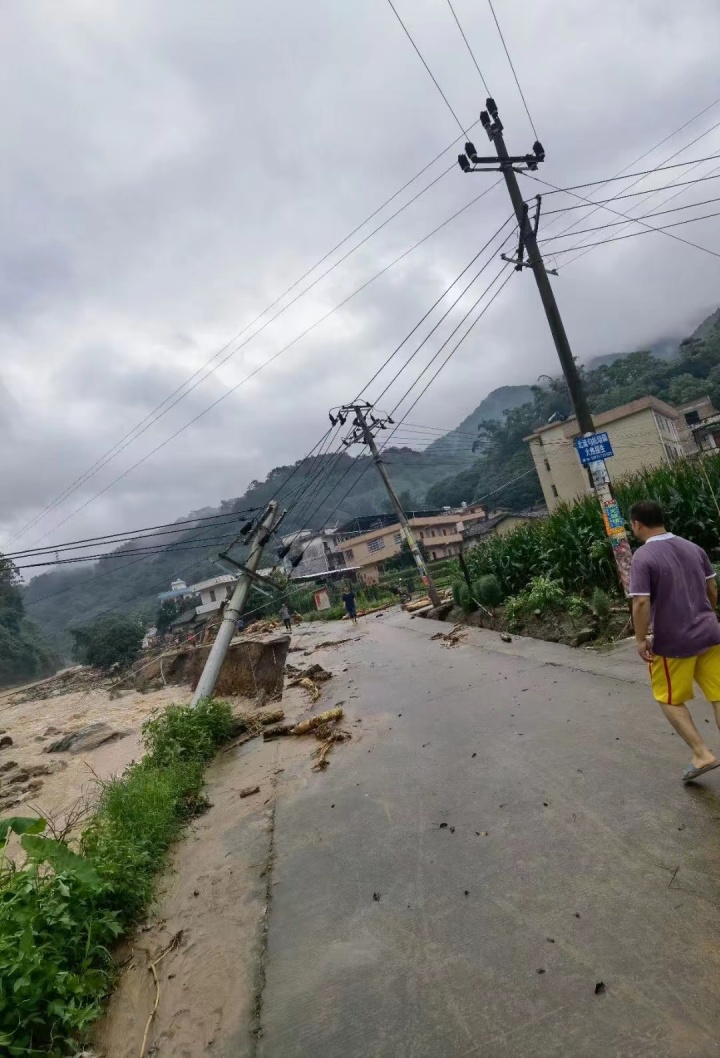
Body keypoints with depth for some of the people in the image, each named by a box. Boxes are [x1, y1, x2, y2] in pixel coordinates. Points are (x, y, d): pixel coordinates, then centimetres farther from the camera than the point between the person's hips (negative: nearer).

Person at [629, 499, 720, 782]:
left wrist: (641, 640, -12)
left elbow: (641, 603, -23)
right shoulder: (694, 548, 4)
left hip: (672, 642, -6)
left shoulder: (642, 557, -17)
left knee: (670, 699, 14)